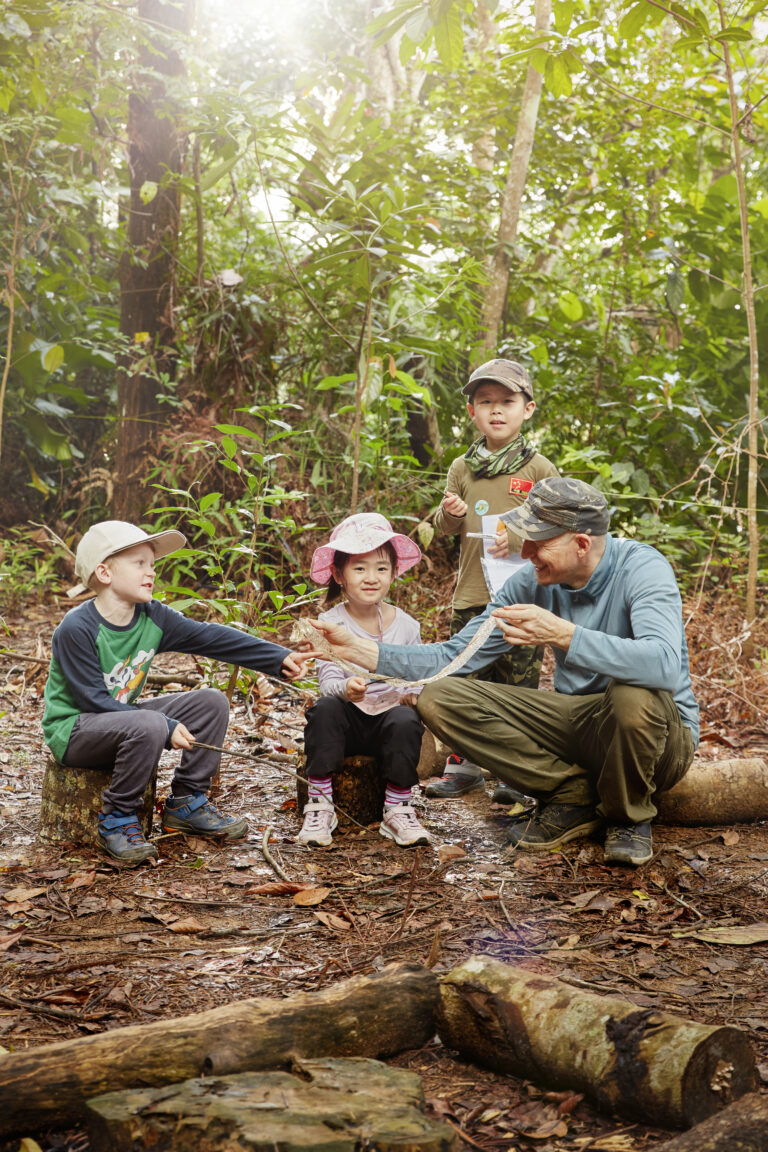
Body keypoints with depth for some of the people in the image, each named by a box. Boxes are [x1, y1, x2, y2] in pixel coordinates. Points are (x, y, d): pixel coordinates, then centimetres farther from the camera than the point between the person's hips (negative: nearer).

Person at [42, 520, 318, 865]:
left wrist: (279, 658, -12)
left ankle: (186, 803, 7)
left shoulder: (152, 617, -2)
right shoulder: (76, 629, -23)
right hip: (73, 730, -8)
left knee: (211, 702, -3)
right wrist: (166, 728, -27)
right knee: (149, 725, -37)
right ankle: (116, 820, -16)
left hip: (122, 717, 8)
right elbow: (93, 700, -24)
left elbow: (211, 637, -5)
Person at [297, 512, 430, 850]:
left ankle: (397, 810, -15)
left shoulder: (405, 625, 0)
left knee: (406, 720, -31)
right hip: (347, 723, -1)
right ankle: (320, 807, -23)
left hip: (389, 716, 1)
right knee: (325, 709, -31)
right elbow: (328, 681, -15)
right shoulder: (330, 624, -7)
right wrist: (346, 688, -39)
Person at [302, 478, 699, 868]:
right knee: (439, 698, -10)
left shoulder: (641, 568, -22)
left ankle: (628, 816, -8)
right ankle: (573, 796, -2)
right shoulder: (532, 581, -4)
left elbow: (664, 665, -41)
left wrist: (564, 634, -46)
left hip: (664, 738, -5)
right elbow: (455, 656, 1)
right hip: (575, 721, 5)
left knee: (633, 696, -42)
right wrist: (357, 649, -9)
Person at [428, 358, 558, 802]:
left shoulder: (538, 468, 0)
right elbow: (444, 526, 17)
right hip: (471, 595, 3)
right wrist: (449, 514, -6)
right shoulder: (462, 469, 11)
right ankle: (465, 765, 21)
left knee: (519, 682, 2)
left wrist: (520, 536, -17)